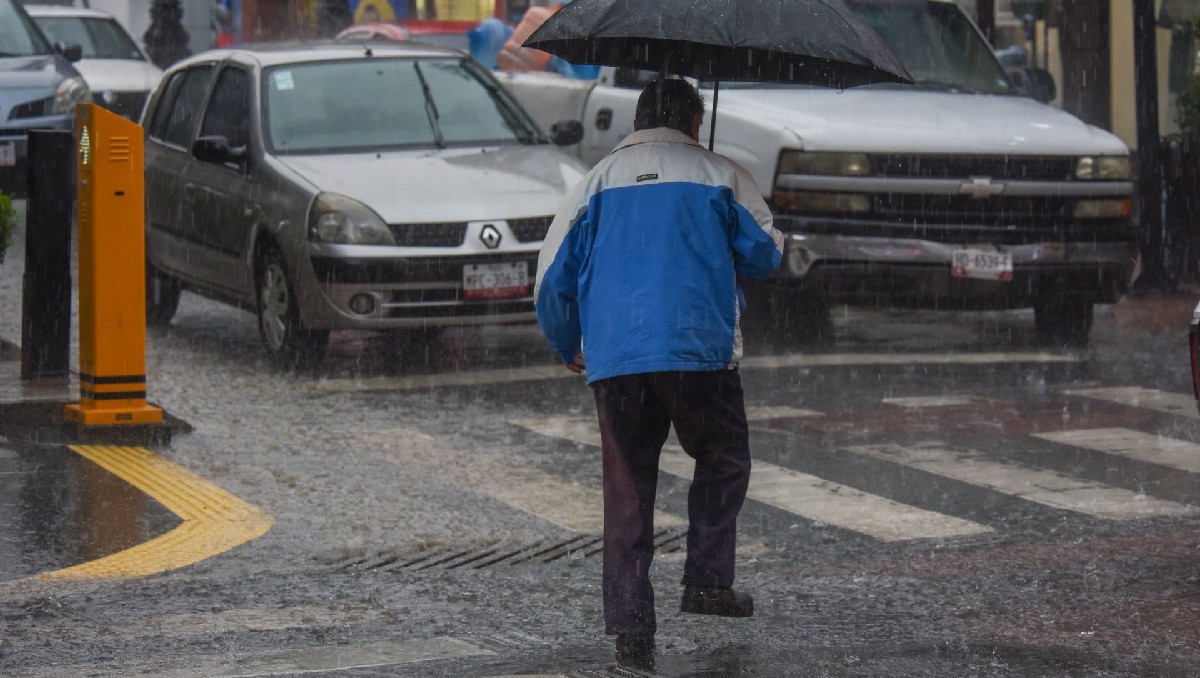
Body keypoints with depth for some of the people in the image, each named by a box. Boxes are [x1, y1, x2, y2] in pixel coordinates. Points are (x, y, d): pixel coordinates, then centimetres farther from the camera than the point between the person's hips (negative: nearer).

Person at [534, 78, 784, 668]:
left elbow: (552, 278, 12)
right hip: (699, 351, -2)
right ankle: (707, 580, 6)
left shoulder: (596, 182, 13)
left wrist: (567, 348, 28)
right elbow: (766, 254, 13)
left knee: (626, 486, 7)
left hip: (613, 359, 2)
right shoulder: (721, 176, 7)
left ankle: (629, 626, 3)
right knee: (723, 461, 18)